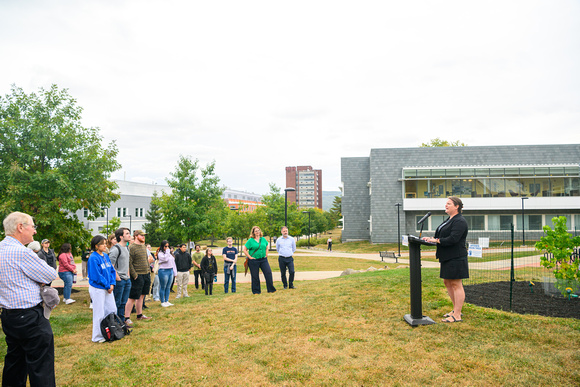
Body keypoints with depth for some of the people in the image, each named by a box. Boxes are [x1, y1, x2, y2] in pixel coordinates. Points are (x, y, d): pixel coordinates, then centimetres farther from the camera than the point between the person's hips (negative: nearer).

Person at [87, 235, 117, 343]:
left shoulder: (106, 256, 8)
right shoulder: (93, 258, -16)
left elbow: (112, 270, 11)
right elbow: (96, 276, -19)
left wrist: (112, 284, -2)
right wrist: (107, 286, -12)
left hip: (108, 288, 8)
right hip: (97, 289, -8)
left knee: (113, 310, 12)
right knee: (99, 313, 1)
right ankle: (97, 337, 15)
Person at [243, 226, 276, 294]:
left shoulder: (263, 239, 9)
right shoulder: (250, 240, -4)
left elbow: (266, 247, 24)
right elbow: (245, 250, -4)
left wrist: (266, 255, 12)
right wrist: (250, 257, -9)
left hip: (263, 260, 3)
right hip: (254, 261, -3)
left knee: (268, 273, -6)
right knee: (255, 276, 3)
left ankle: (271, 289, 5)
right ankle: (256, 291, 17)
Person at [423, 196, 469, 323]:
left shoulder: (460, 221, -14)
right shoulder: (449, 220, 17)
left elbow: (453, 239, -24)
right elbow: (444, 236, 20)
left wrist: (436, 240, -20)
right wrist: (432, 238, 4)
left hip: (456, 258, -10)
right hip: (447, 258, 10)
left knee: (456, 284, -4)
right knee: (447, 282, 15)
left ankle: (457, 315, 2)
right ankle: (456, 309, 28)